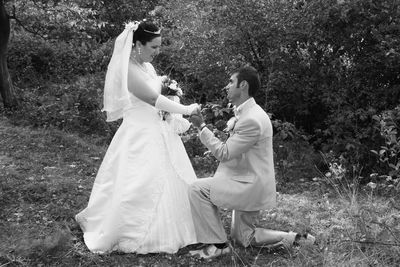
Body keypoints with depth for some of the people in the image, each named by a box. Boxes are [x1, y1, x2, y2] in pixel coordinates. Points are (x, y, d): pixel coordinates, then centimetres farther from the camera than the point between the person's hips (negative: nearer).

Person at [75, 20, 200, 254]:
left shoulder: (148, 66, 9)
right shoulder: (128, 70, -19)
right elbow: (153, 98, -22)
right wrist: (186, 109, -15)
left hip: (156, 131, 9)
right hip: (138, 135, -9)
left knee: (165, 183, 12)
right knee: (137, 186, -2)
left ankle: (165, 231, 25)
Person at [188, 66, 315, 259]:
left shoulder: (252, 120, -25)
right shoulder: (245, 112, 8)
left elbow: (223, 153, -22)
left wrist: (201, 127, -17)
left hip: (251, 185, -10)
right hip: (250, 184, 10)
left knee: (198, 189, -16)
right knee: (243, 238, 19)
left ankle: (217, 245, -7)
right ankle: (293, 238, 17)